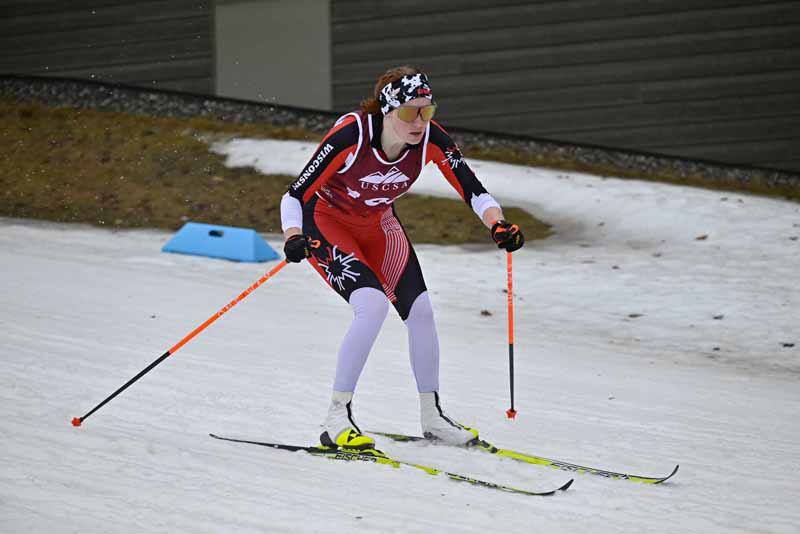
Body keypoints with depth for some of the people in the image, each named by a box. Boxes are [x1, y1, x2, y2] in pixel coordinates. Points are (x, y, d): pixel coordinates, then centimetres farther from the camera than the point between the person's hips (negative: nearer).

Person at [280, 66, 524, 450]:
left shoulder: (430, 138, -22)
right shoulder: (351, 135, -35)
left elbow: (473, 191, -15)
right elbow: (295, 195, -32)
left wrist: (500, 225, -34)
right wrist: (294, 240, -50)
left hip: (377, 223, 5)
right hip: (325, 220, -5)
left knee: (420, 310, -4)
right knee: (373, 305, -26)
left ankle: (431, 416, 15)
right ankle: (337, 419, -18)